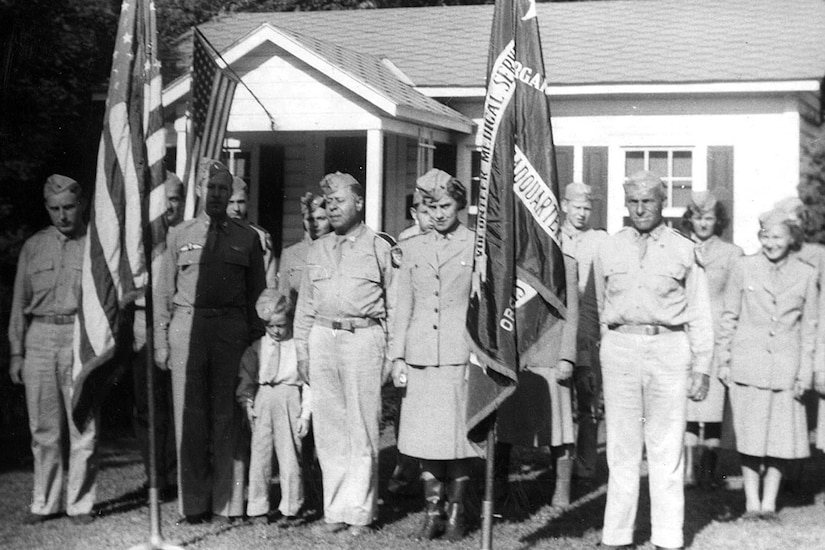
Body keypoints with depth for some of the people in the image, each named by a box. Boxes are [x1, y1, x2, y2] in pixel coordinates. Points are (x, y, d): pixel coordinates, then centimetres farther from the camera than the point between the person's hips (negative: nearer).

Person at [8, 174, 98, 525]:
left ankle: (80, 503, 7)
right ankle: (45, 503, 15)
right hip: (39, 338, 3)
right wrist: (16, 351, 8)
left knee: (83, 427, -2)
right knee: (44, 428, 5)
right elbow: (20, 303, 15)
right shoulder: (33, 247, 12)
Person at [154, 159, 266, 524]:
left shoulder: (247, 238, 10)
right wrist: (161, 341, 3)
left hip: (232, 329, 0)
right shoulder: (179, 235, 10)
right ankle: (193, 503, 9)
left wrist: (257, 343, 3)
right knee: (190, 416, 2)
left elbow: (257, 294, 10)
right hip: (188, 326, 0)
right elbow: (163, 292, 9)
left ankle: (227, 503, 8)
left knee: (228, 417, 1)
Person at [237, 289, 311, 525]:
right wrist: (247, 403, -2)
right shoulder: (256, 348, 9)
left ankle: (290, 509, 12)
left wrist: (305, 414, -4)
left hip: (289, 401, -2)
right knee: (259, 454, 4)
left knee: (289, 455, 0)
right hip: (262, 401, 2)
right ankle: (258, 508, 13)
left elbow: (308, 383, 1)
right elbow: (246, 378, 13)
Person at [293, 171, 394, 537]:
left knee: (362, 430, -2)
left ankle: (359, 511, 4)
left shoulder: (379, 247, 5)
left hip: (363, 338, -4)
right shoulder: (317, 249, 17)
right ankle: (335, 510, 11)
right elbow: (305, 304, 18)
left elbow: (394, 305, 3)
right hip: (322, 338, 4)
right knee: (328, 429, 4)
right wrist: (302, 349, 11)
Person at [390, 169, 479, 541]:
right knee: (426, 437, 4)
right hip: (421, 354, 3)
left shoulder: (477, 246, 2)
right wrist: (398, 356, 8)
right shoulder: (414, 248, 12)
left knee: (459, 437, 0)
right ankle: (433, 512, 15)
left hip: (461, 354, -3)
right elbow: (403, 307, 13)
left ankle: (455, 512, 12)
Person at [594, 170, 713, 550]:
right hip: (620, 347, 1)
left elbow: (699, 315, 6)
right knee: (622, 447, 3)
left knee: (667, 449, 1)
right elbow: (599, 308, 14)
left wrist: (701, 366, 2)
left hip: (669, 348, -1)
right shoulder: (608, 250, 10)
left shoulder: (684, 251, 6)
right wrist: (596, 360, 12)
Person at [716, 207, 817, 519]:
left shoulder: (806, 274, 4)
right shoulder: (744, 267, 2)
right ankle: (752, 502, 12)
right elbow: (729, 316, 7)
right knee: (750, 435, 1)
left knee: (782, 435, 2)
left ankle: (769, 502, 14)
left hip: (785, 367, 1)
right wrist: (723, 361, 3)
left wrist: (805, 372, 2)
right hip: (748, 364, -1)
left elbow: (809, 327, 7)